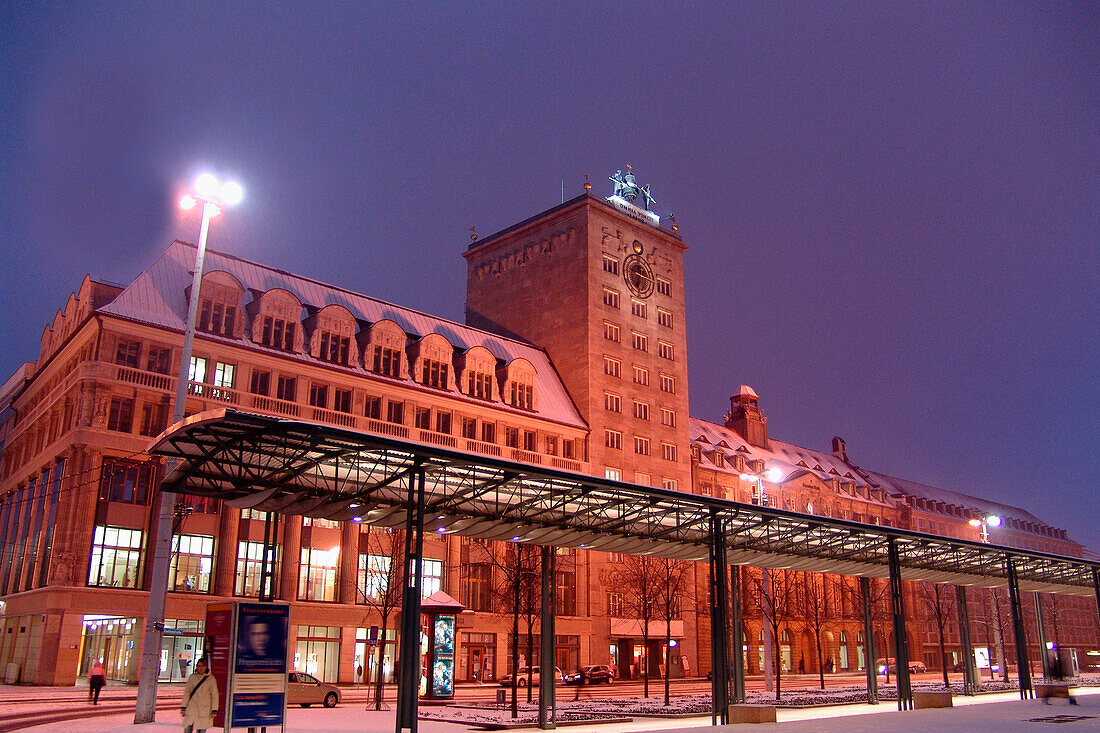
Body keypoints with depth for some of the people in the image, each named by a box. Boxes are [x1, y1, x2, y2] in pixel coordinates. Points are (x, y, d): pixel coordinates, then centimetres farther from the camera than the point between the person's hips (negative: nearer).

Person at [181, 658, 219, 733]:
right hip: (191, 710, 2)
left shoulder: (210, 679, -2)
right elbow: (187, 693, 9)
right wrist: (183, 707, 4)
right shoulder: (192, 677, 5)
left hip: (204, 711, -2)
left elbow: (214, 696, 0)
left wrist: (214, 711, -5)